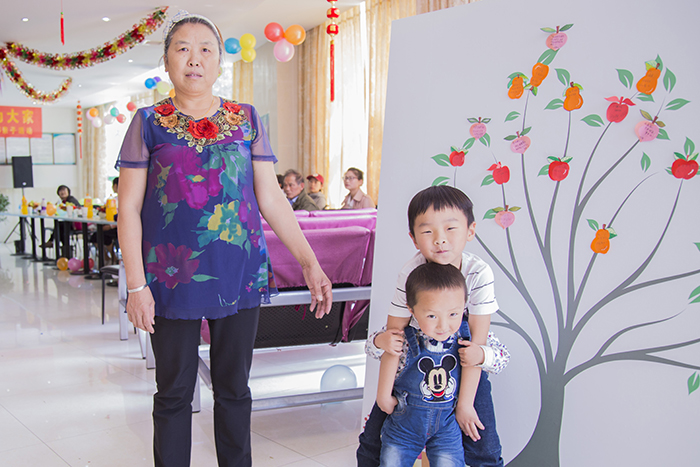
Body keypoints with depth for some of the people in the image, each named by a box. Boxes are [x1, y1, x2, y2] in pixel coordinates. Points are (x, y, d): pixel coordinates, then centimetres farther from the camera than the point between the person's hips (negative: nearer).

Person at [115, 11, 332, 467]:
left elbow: (272, 198, 5)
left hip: (240, 273, 2)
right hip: (173, 275, -1)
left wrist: (310, 263, -2)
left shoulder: (247, 119, 7)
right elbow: (129, 207, -1)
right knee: (174, 393, 9)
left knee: (234, 388, 12)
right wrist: (136, 285, -8)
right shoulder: (149, 121, 2)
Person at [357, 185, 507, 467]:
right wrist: (384, 340, -36)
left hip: (461, 363, -1)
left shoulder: (479, 274, -23)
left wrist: (465, 403, -18)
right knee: (373, 439, 3)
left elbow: (476, 341, -19)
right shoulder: (411, 274, -20)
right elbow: (396, 331, -12)